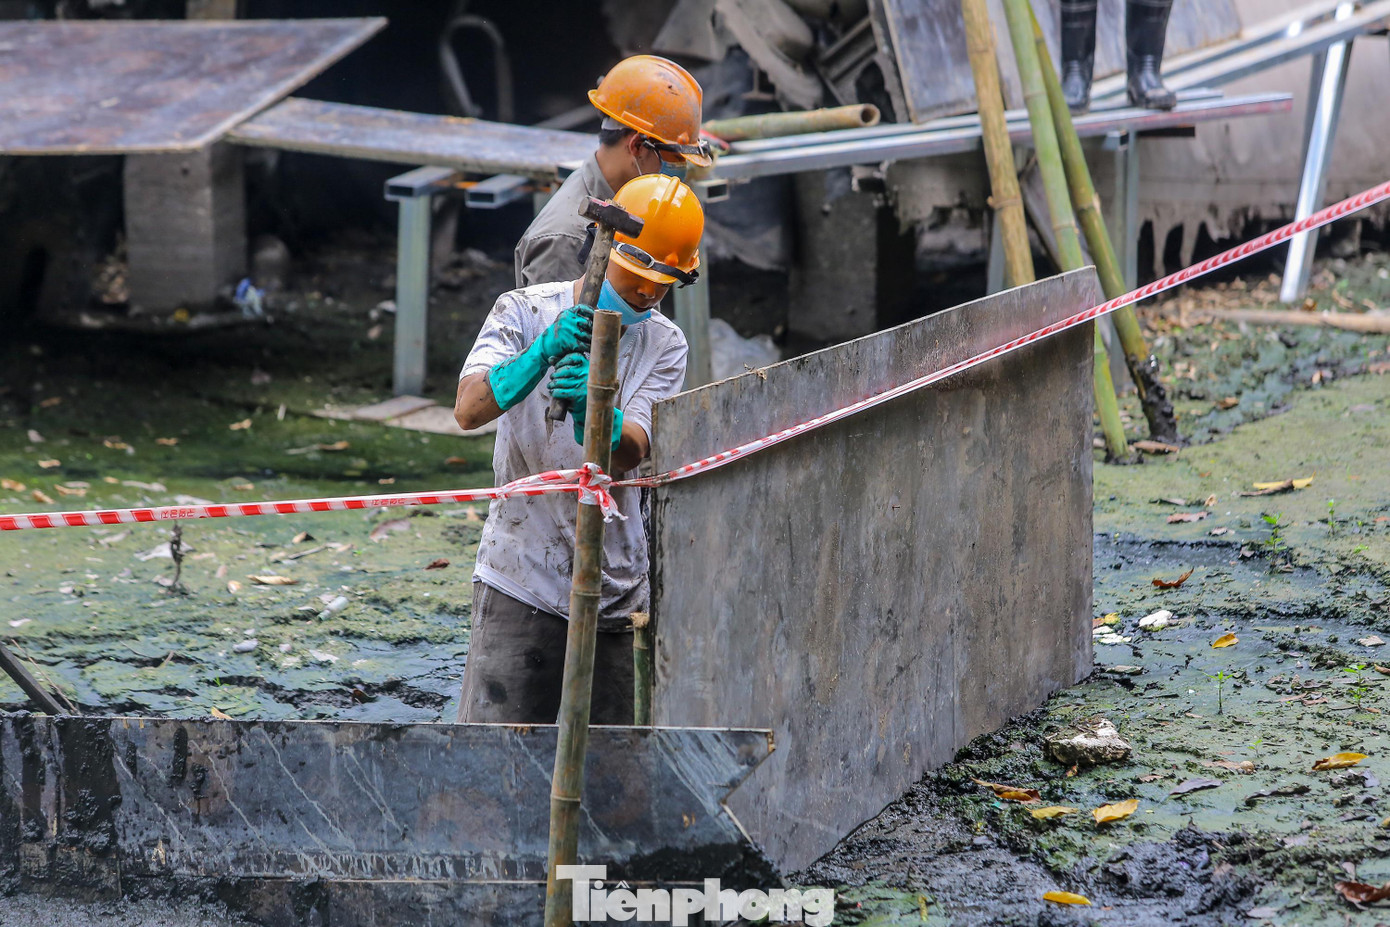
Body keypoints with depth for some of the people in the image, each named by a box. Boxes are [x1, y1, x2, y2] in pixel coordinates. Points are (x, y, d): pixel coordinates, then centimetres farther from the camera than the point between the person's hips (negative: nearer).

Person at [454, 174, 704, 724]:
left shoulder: (664, 345, 5)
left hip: (616, 592, 3)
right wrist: (542, 354, -33)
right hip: (520, 583, -3)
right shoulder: (525, 312, -2)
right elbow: (468, 410, -18)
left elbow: (631, 453, -12)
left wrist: (593, 411, -33)